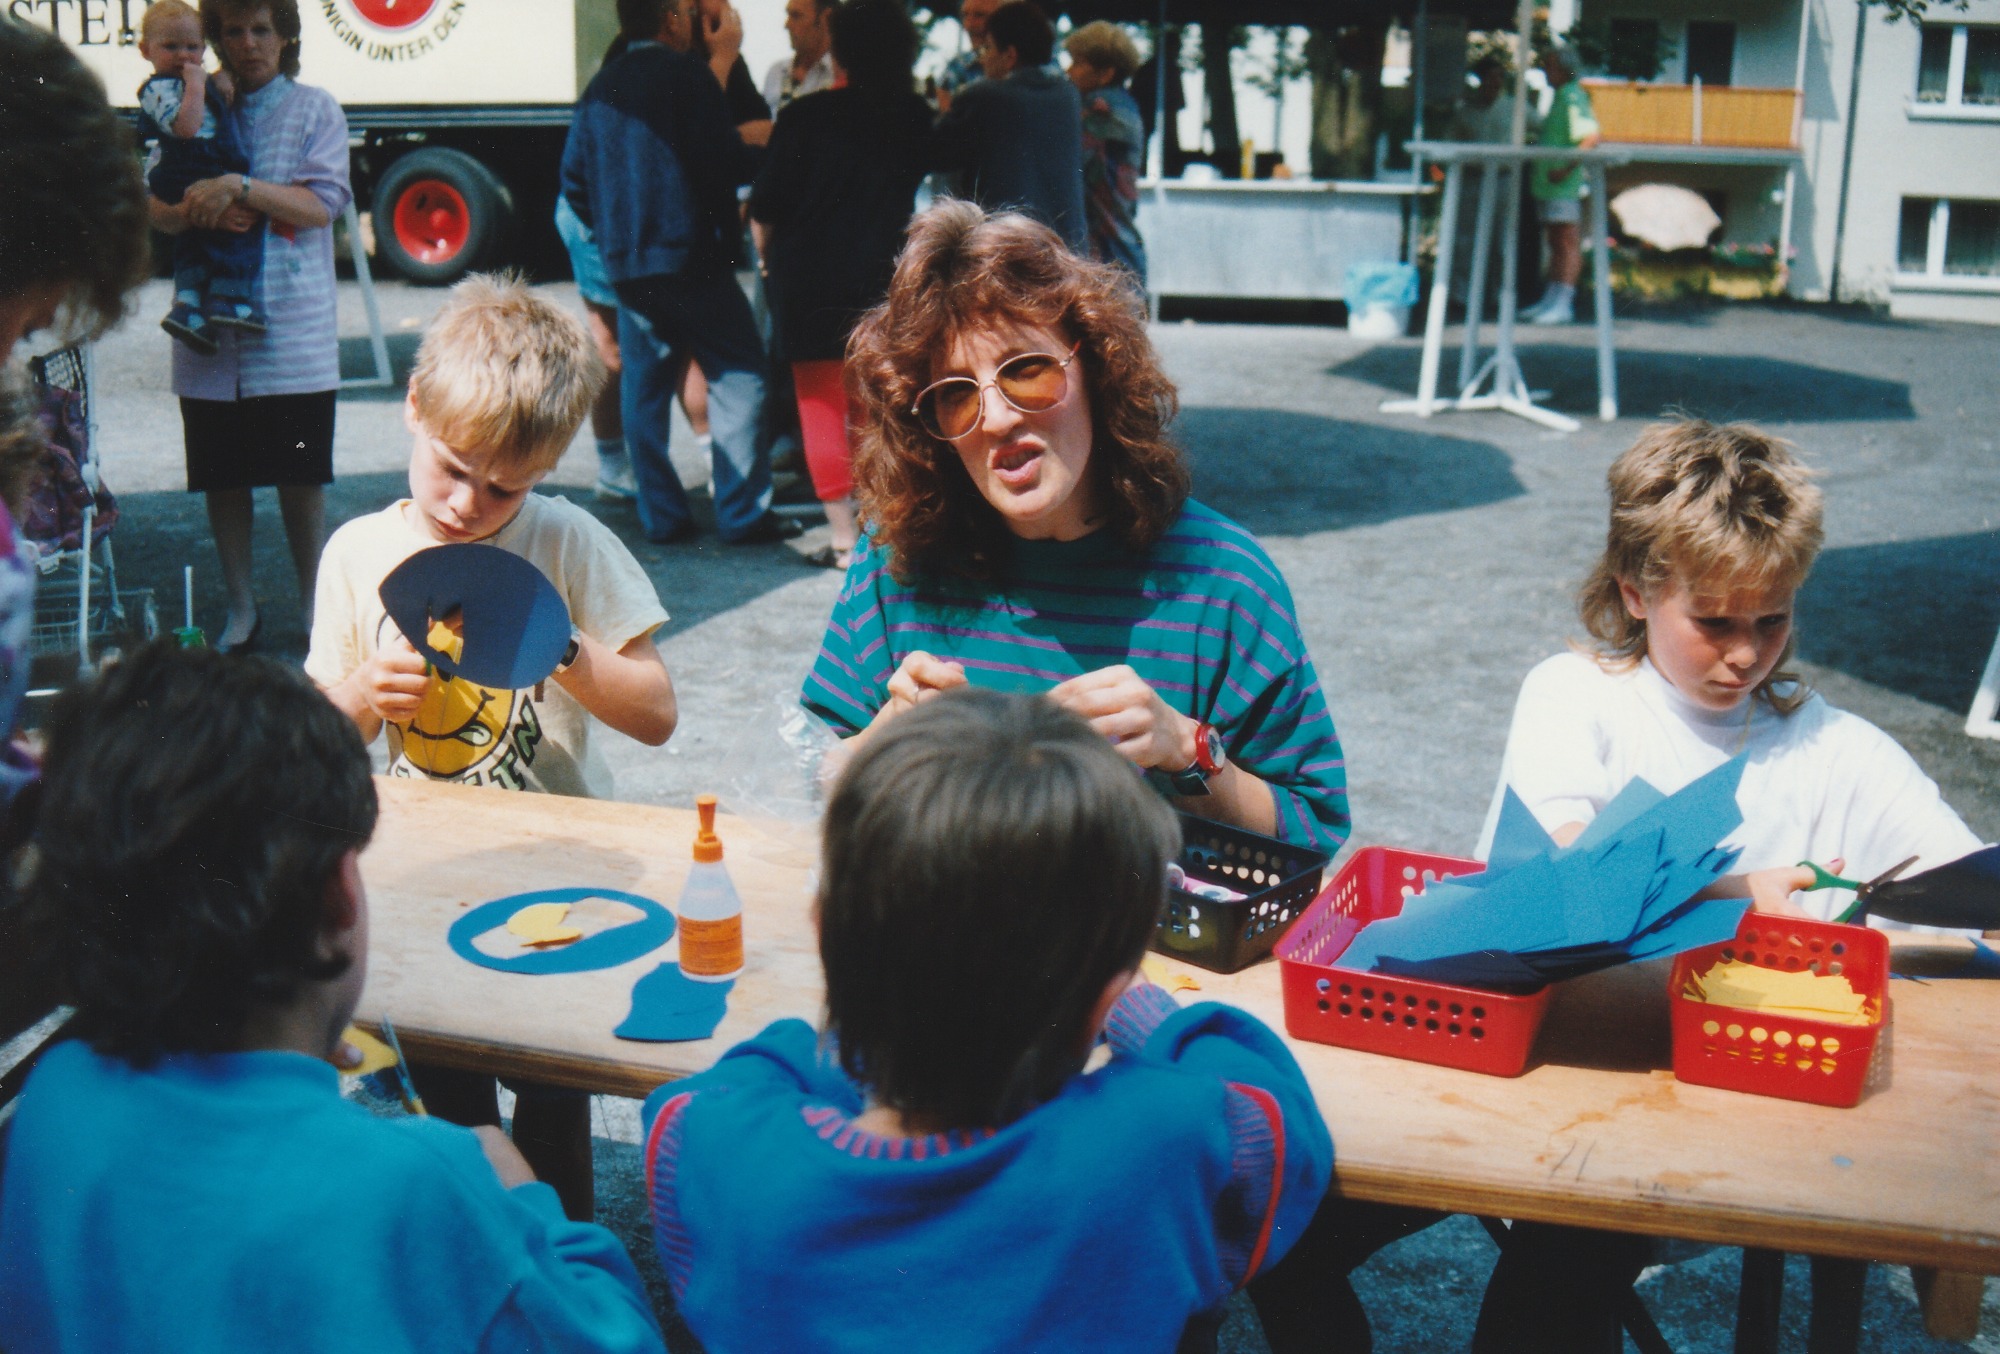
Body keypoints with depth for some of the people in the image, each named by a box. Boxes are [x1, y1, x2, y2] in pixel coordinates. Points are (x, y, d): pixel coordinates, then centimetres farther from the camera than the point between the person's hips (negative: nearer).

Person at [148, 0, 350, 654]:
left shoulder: (314, 110, 3)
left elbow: (321, 205, -9)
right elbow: (156, 207, 4)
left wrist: (239, 188, -19)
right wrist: (201, 212, -17)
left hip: (294, 335, -2)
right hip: (210, 326, 2)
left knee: (300, 477, 3)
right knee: (222, 477, 8)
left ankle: (314, 605, 18)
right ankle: (240, 608, 22)